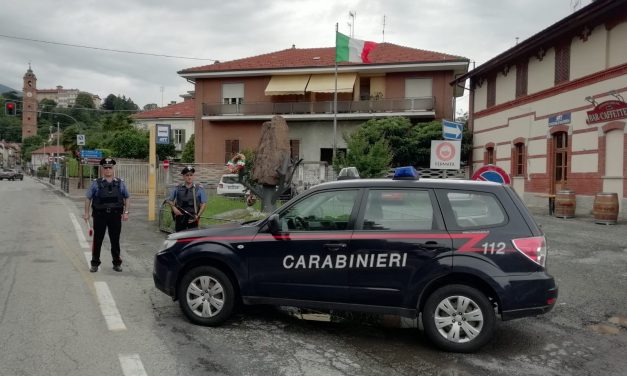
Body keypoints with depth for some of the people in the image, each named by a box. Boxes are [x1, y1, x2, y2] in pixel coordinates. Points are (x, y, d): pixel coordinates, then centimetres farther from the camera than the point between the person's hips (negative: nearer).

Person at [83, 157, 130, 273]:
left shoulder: (120, 183, 7)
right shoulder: (96, 183, 2)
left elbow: (127, 198, 12)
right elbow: (88, 198, 5)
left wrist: (126, 212, 4)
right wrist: (86, 213, 0)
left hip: (115, 215, 1)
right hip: (100, 215, -1)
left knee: (115, 241, 7)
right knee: (97, 240, 5)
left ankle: (117, 263, 19)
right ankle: (95, 264, 17)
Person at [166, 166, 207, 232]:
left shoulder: (199, 189, 2)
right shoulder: (177, 188, 6)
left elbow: (203, 204, 2)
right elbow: (169, 200, 15)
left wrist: (198, 216, -8)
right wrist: (174, 208, -4)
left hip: (192, 219, -1)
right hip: (180, 217, 1)